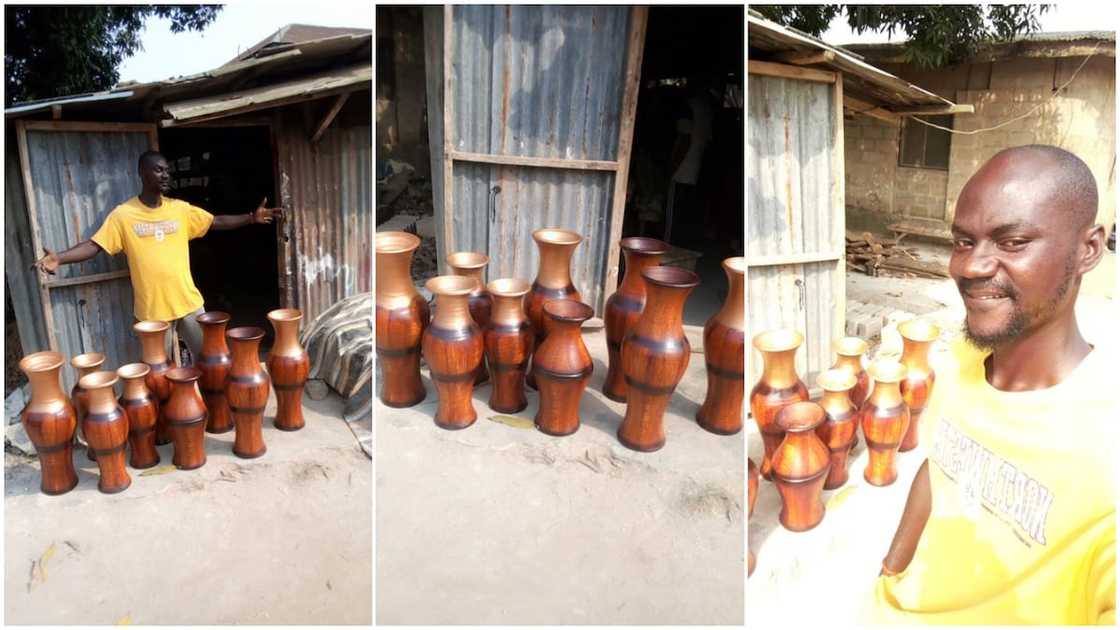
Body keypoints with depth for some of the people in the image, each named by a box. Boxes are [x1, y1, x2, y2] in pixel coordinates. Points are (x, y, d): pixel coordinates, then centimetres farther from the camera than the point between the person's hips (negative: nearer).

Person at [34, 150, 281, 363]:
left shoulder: (180, 209, 3)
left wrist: (252, 218, -4)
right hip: (151, 309, -2)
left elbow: (217, 222, 7)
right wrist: (59, 258, -23)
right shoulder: (123, 214, -5)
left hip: (188, 302, 2)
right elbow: (94, 245, -8)